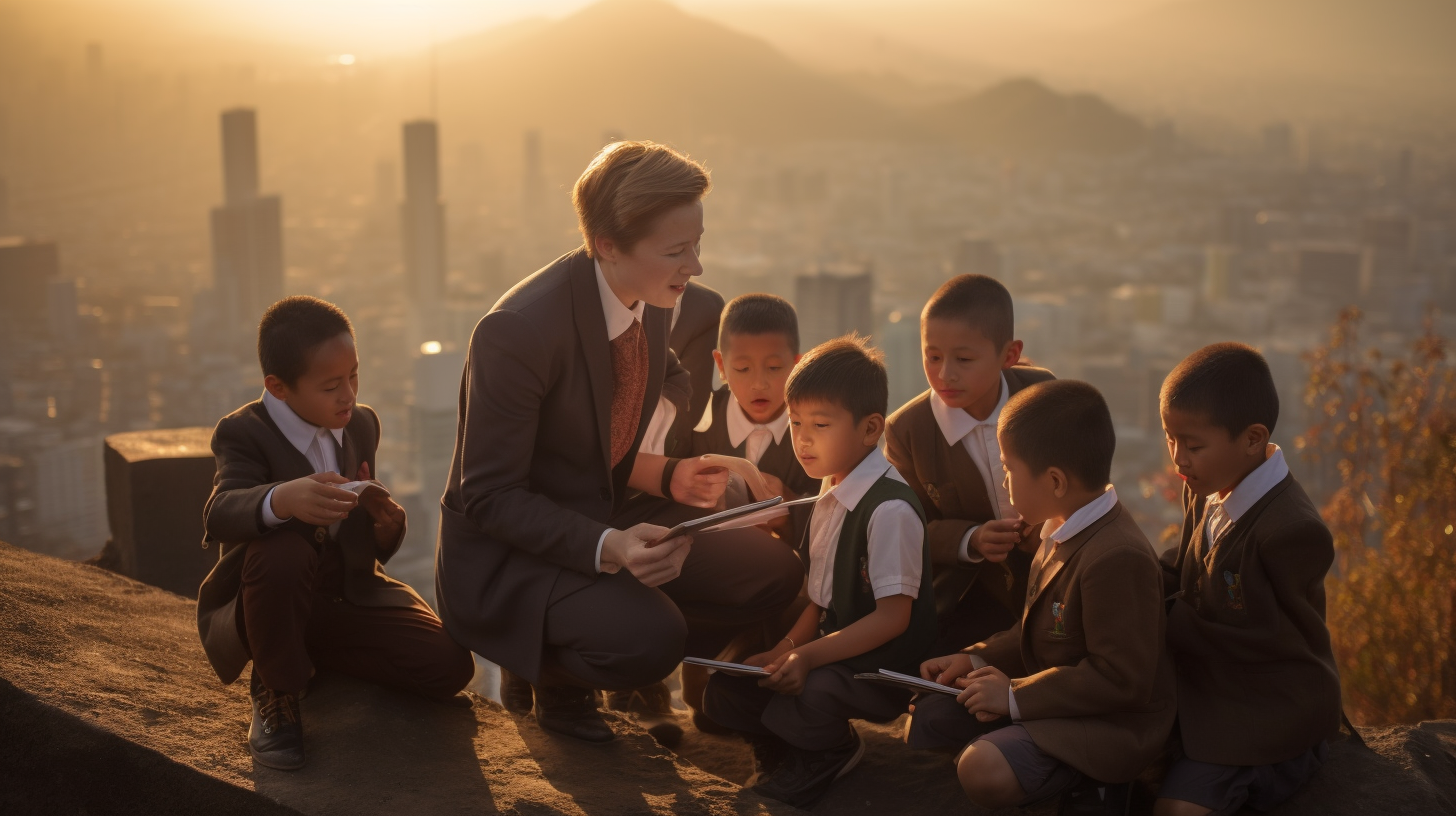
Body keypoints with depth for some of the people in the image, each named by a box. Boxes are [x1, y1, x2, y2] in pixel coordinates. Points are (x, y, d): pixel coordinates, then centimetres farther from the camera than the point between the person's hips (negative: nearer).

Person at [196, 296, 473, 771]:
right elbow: (219, 516, -36)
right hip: (261, 609, -5)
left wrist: (385, 530, -14)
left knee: (448, 668, -15)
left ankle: (319, 657, 12)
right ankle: (274, 691, -13)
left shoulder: (361, 425, 5)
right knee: (282, 550, -40)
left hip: (346, 597, 6)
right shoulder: (245, 433, -14)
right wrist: (281, 500, -58)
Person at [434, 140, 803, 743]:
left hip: (607, 521, 8)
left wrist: (669, 476, -5)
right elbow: (488, 496, -22)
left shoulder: (651, 301, -3)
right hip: (505, 555, -7)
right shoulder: (519, 331, -27)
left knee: (773, 572, -6)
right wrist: (606, 548, -34)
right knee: (650, 637, -31)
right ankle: (546, 671, 2)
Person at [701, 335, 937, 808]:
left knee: (807, 696, -35)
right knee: (724, 691, -3)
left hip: (883, 669, -8)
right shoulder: (830, 497, 9)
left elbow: (894, 616, -23)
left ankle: (832, 753, -1)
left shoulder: (890, 508, -20)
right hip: (834, 650, 8)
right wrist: (786, 650, 0)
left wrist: (808, 656, -28)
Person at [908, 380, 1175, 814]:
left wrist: (1017, 696, -22)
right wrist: (976, 659, 4)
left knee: (983, 767, -31)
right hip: (1053, 696, 10)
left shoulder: (1117, 559, -28)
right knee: (925, 719, 7)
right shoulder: (1062, 533, 3)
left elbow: (1120, 680, -27)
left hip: (1111, 723, -10)